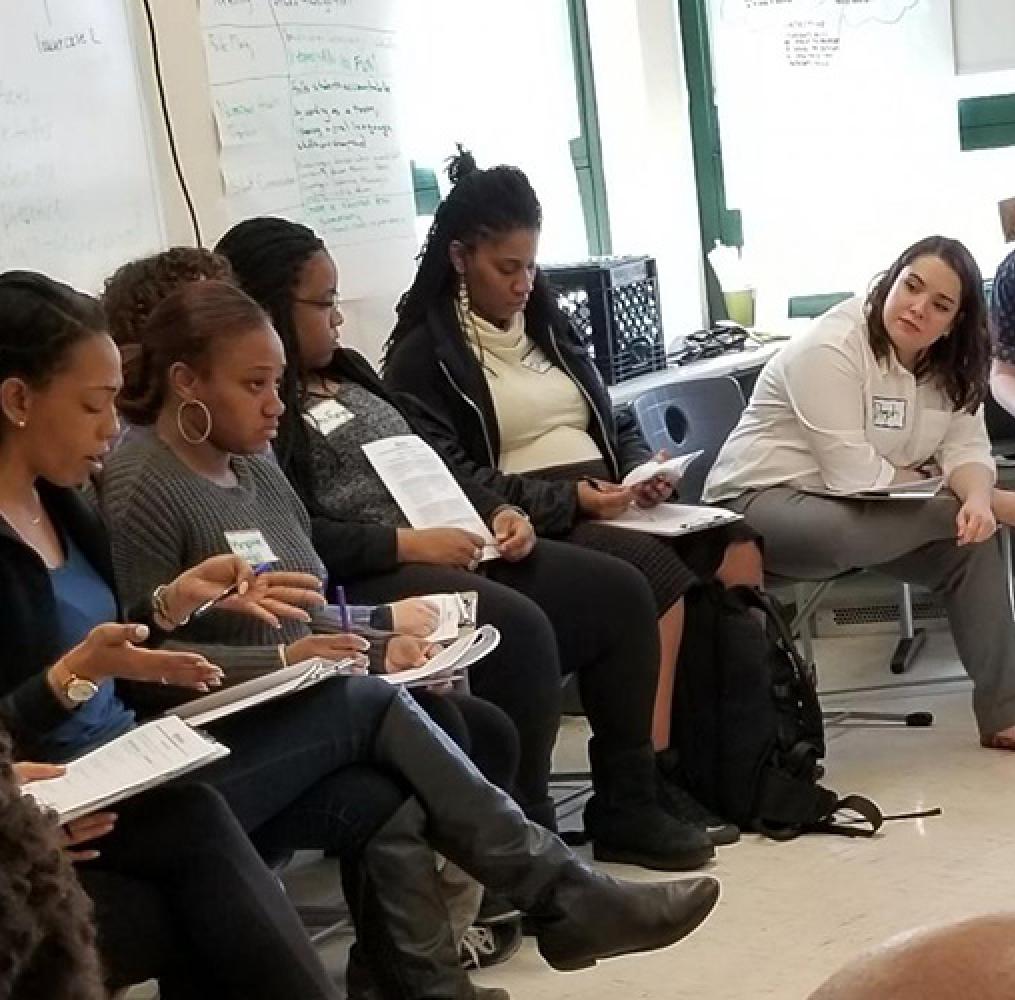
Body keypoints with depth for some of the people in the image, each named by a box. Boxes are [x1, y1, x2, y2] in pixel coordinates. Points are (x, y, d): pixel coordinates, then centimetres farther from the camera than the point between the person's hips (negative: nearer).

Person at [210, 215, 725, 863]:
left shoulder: (344, 372, 21)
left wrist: (498, 511, 9)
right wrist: (411, 544, -21)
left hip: (454, 551, 10)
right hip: (368, 580, -10)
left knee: (617, 591, 1)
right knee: (518, 626, -33)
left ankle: (626, 808, 7)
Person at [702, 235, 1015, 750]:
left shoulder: (950, 366, 3)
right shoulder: (830, 349, -23)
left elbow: (967, 447, -5)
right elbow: (856, 477, -27)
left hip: (857, 510, 8)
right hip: (762, 502, -7)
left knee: (972, 538, -13)